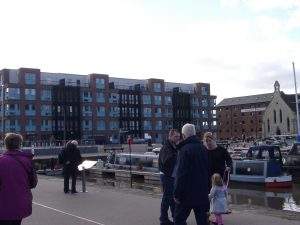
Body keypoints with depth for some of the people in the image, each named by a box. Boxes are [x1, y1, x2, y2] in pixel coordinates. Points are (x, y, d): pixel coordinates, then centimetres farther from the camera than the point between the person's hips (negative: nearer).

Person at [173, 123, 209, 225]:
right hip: (202, 192, 7)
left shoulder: (185, 149, -16)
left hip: (187, 193, -6)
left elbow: (181, 174, -19)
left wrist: (177, 194, -14)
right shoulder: (202, 148, 7)